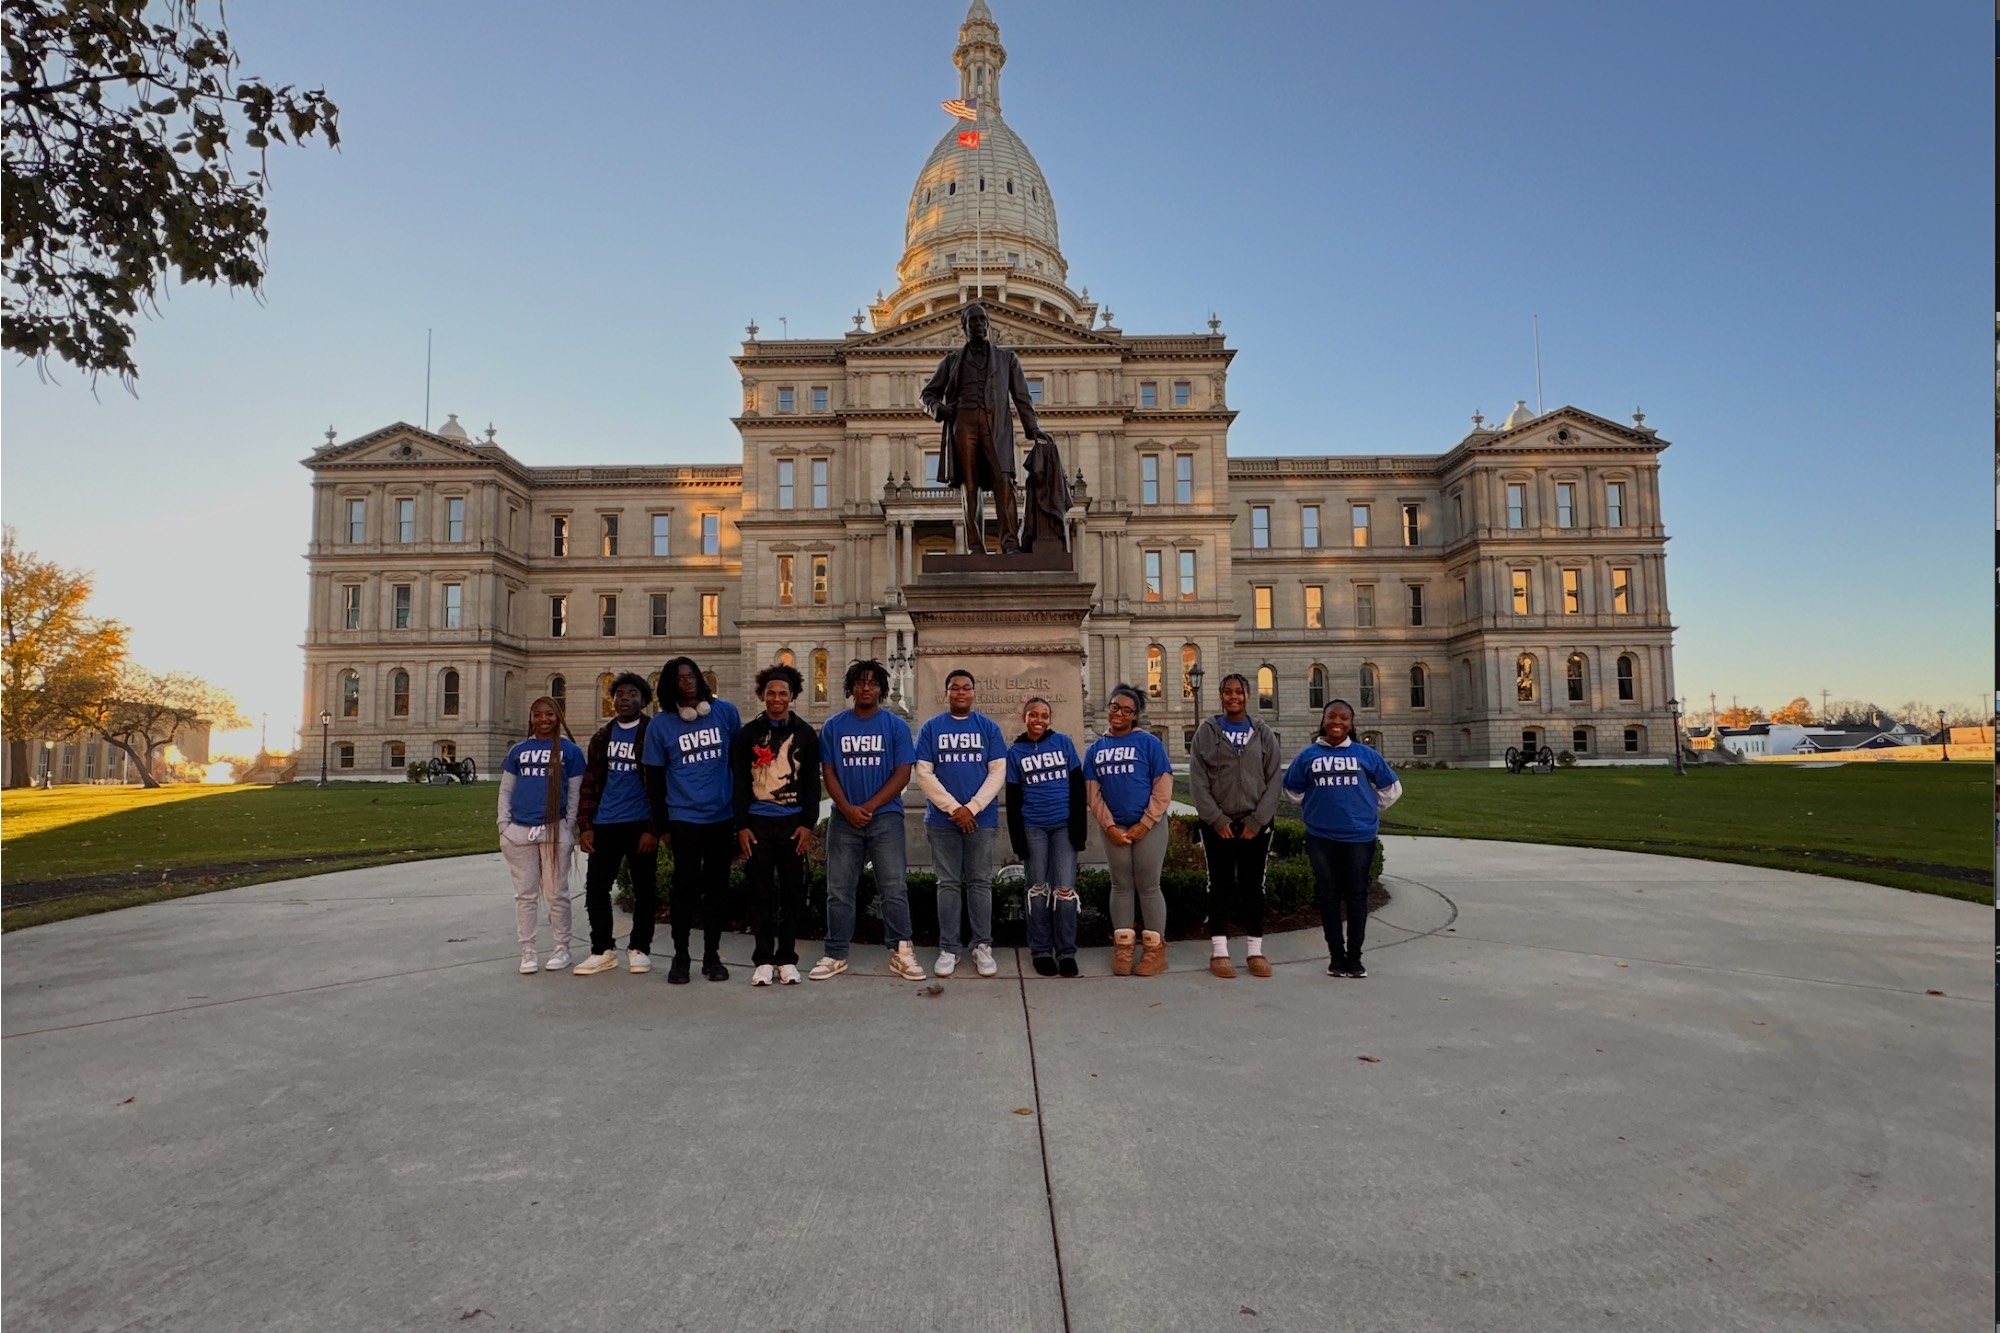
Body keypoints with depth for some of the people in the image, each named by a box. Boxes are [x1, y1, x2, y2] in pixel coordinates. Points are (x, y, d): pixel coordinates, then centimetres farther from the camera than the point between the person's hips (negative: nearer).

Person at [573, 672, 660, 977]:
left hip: (640, 825, -4)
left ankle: (639, 948, 19)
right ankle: (603, 949, 20)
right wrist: (584, 826, 2)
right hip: (604, 825, 4)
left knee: (644, 889, 4)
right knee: (595, 887, 6)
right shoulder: (601, 737, 11)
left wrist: (653, 829, -13)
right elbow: (590, 784, 11)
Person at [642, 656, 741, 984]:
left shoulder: (726, 711, 0)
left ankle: (712, 955, 20)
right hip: (684, 818, -1)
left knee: (717, 886, 8)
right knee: (685, 885, 0)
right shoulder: (661, 723, 0)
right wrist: (661, 825, 5)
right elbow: (654, 778, 5)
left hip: (723, 816, 1)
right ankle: (680, 956, 15)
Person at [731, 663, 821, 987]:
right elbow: (739, 782, 3)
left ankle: (787, 959, 15)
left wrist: (808, 824, -3)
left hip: (793, 823, 0)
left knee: (793, 892, 4)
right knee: (760, 892, 3)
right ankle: (764, 960, 13)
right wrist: (741, 826, -3)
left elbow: (812, 782, 5)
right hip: (758, 823, 0)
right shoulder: (748, 733, 5)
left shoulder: (805, 734, 6)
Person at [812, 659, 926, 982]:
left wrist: (870, 806, -12)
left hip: (885, 817, -2)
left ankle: (900, 952, 7)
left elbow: (903, 773, -3)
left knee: (894, 888, -3)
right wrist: (847, 809, -10)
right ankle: (836, 955, 16)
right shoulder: (833, 726, 7)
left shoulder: (896, 726, 2)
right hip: (844, 818, 2)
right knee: (839, 891, 6)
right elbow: (828, 772, 5)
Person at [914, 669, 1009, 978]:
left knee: (980, 882, 6)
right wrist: (953, 808, -12)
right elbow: (923, 773, -3)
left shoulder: (989, 727, 4)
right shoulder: (931, 728, 3)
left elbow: (998, 772, -1)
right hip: (942, 819, 0)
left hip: (982, 819, 0)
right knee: (948, 883, 6)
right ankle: (948, 948, 14)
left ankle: (983, 946, 15)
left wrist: (972, 807, -12)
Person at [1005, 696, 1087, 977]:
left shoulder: (1064, 743, 2)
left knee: (1064, 889, -1)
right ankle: (1040, 951, 16)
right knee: (1038, 888, 6)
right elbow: (1013, 800, 3)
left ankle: (1067, 952, 10)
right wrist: (1017, 838, -3)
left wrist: (1079, 825, -5)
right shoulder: (1015, 752, 3)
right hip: (1033, 827, 0)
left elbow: (1077, 787, 2)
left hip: (1064, 825, 0)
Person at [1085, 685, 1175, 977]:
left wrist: (1144, 825, -11)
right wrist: (1109, 827, -7)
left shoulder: (1148, 742, -4)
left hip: (1149, 827, -3)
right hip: (1114, 828, 3)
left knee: (1148, 887, 3)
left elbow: (1163, 788, -7)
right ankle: (1123, 949, 18)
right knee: (1121, 887, 10)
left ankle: (1155, 950, 14)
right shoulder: (1095, 749, 7)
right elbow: (1094, 794, 5)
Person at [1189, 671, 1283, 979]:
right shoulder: (1207, 731, 0)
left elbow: (1274, 779, 0)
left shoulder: (1263, 733, 5)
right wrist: (1216, 819, -11)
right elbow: (1198, 780, -4)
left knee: (1253, 885, 7)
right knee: (1220, 885, 3)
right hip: (1217, 823, -1)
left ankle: (1255, 951, 15)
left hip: (1256, 823, 1)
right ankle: (1219, 951, 9)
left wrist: (1257, 820, -9)